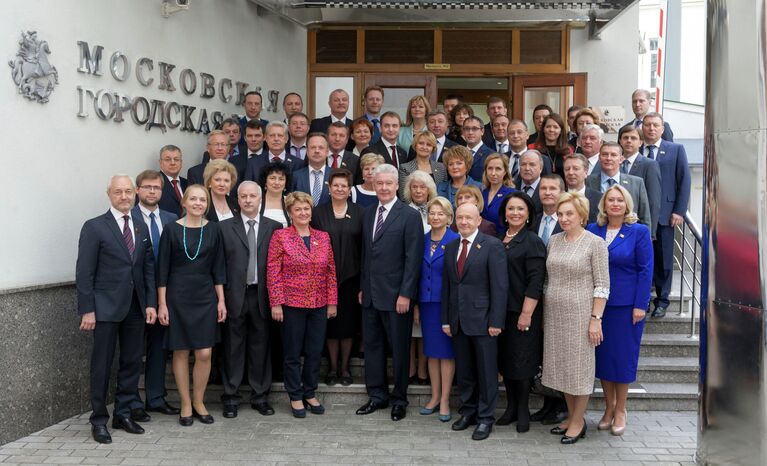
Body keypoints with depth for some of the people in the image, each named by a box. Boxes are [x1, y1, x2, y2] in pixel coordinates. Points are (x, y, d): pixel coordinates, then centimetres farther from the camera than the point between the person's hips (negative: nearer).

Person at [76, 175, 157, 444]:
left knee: (132, 362, 9)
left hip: (136, 307, 5)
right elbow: (84, 272, -7)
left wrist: (151, 303, 3)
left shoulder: (142, 229, 12)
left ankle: (123, 414, 22)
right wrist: (87, 310, -12)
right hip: (106, 307, -5)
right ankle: (99, 420, 14)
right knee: (102, 365, 2)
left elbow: (149, 268, 11)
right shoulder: (95, 227, -4)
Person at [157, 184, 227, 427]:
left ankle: (199, 402, 17)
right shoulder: (172, 230, -3)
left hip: (205, 298, 2)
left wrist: (221, 300, 3)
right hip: (177, 298, -2)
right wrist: (162, 304, -5)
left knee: (204, 353, -1)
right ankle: (186, 405, 18)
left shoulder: (213, 230, 3)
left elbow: (218, 268, 7)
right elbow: (162, 269, -2)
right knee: (181, 352, 6)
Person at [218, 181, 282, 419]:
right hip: (234, 295, -1)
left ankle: (260, 396, 19)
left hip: (261, 296, 1)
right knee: (233, 347, 6)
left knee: (260, 346, 8)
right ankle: (231, 397, 16)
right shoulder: (225, 227, 4)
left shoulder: (274, 227, 6)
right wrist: (220, 297, -4)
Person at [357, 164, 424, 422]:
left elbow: (413, 258, -11)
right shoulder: (368, 214, 11)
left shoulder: (410, 216, -8)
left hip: (396, 294, -6)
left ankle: (399, 399, 18)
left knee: (399, 348, 5)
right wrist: (362, 287, 12)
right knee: (372, 345, 12)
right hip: (370, 293, 6)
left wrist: (405, 294, -15)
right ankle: (377, 395, 24)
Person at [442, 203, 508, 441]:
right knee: (463, 370, 13)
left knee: (486, 371, 5)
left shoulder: (492, 245, -7)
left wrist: (496, 321, -14)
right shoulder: (450, 247, 11)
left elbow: (499, 286, -10)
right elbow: (446, 285, 12)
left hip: (482, 319, -5)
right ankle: (468, 411, 27)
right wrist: (446, 319, 7)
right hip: (458, 320, 5)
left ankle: (485, 418, 16)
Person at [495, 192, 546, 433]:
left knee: (521, 361, 2)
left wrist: (526, 313, -18)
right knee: (504, 359, 12)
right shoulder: (499, 239, 10)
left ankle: (522, 410, 17)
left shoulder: (533, 242, -9)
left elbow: (535, 281, -13)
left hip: (523, 312, -6)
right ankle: (511, 406, 25)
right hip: (501, 310, 6)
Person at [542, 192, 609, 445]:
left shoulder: (595, 243, -8)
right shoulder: (553, 241, 8)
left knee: (579, 366, 4)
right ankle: (571, 416, 27)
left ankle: (578, 422, 16)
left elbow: (602, 285, -9)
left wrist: (596, 319, -14)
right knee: (561, 365, 12)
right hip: (553, 313, 6)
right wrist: (544, 312, 11)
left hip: (580, 314, -5)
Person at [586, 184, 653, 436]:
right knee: (602, 356, 8)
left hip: (626, 304, -3)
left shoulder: (639, 232, -4)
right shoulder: (593, 231, 5)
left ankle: (620, 411, 19)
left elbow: (645, 270, -5)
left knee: (623, 356, 4)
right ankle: (609, 408, 24)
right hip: (597, 303, 3)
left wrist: (640, 305, -10)